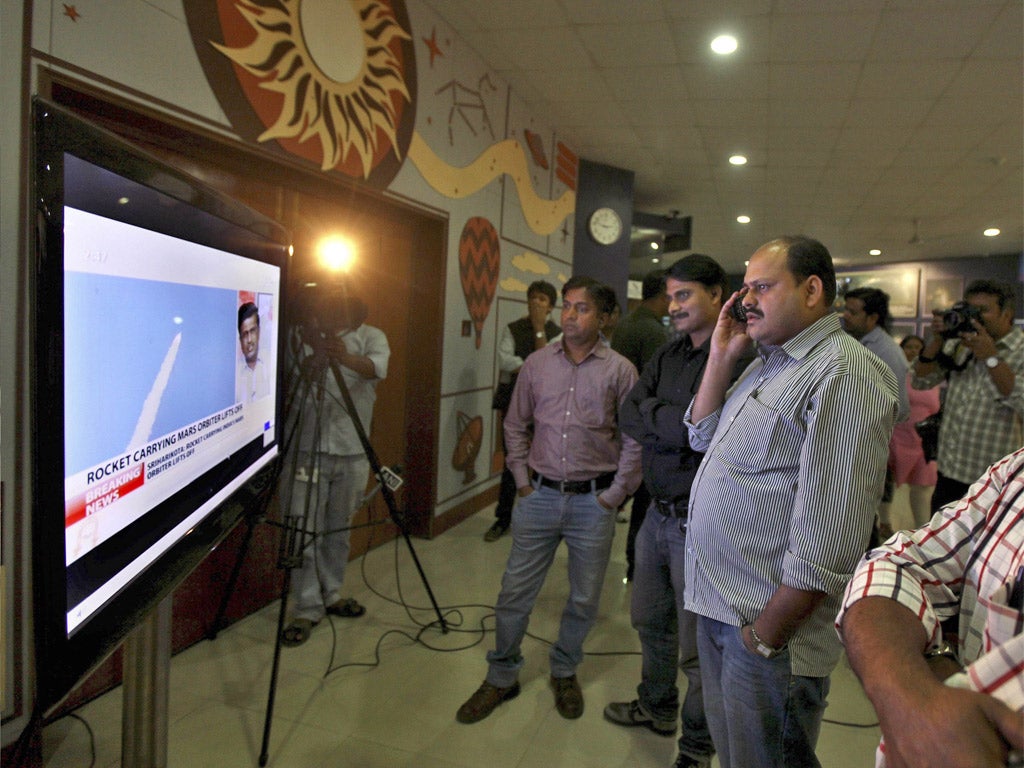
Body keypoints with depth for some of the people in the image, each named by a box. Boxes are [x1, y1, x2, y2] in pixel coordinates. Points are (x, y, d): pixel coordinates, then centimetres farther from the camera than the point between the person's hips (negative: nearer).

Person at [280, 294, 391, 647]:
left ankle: (331, 594, 30)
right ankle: (307, 609, 7)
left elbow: (377, 367, -20)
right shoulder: (307, 336, 2)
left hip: (352, 450, 1)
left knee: (339, 528, 13)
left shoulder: (371, 336, 2)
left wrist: (347, 357, -41)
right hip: (309, 448, -1)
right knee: (304, 530, -4)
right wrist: (314, 359, -29)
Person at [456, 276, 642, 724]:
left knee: (584, 600, 13)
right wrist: (522, 479, 6)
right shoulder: (537, 363, 4)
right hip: (540, 496, 2)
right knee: (515, 592, 7)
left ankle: (564, 672, 37)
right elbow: (516, 426, 11)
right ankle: (501, 677, 27)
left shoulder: (620, 370, -4)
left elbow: (634, 439, -3)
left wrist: (616, 493, -5)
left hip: (593, 501, -1)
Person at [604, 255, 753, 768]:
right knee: (651, 621, 24)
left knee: (699, 647, 8)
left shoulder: (741, 358, -17)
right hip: (659, 513, 8)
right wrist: (673, 423, -15)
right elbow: (628, 416, 1)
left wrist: (652, 417, -12)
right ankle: (657, 707, 48)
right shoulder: (668, 355, 8)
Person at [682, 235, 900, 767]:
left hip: (768, 622, -8)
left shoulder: (844, 372, -19)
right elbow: (704, 437, 17)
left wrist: (765, 635, -20)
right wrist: (721, 356, 5)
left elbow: (827, 538, -24)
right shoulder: (767, 362, 11)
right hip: (717, 605, 9)